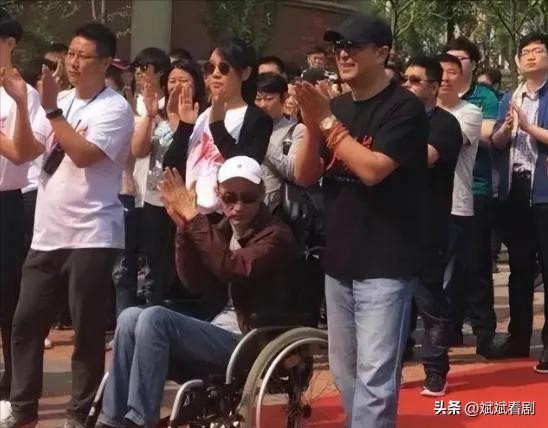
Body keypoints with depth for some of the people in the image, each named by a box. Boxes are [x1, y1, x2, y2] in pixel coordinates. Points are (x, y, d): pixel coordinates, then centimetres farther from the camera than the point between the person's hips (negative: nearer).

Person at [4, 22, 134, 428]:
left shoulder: (115, 108, -8)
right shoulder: (62, 101, 13)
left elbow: (84, 154, -21)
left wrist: (52, 109, -17)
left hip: (92, 236, -7)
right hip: (47, 233, 7)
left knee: (87, 329, 0)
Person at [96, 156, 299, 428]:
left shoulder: (276, 236, -7)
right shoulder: (223, 231, 14)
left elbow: (233, 269, -25)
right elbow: (196, 283, 2)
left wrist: (193, 218, -23)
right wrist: (184, 225, -9)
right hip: (220, 334, 8)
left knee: (154, 319, -24)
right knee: (131, 317, -10)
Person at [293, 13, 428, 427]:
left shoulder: (404, 108, -8)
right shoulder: (335, 107, 12)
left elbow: (372, 170, -19)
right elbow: (305, 176, 6)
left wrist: (328, 121, -15)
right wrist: (312, 125, -10)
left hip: (385, 264, -7)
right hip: (339, 261, 7)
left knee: (375, 378, -9)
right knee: (345, 373, 14)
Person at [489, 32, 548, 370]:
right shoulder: (509, 99, 14)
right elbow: (496, 144, 10)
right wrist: (506, 128, -9)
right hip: (513, 191, 6)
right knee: (519, 268, 14)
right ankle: (518, 337, 23)